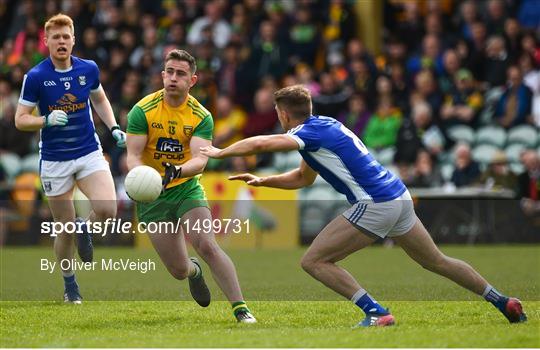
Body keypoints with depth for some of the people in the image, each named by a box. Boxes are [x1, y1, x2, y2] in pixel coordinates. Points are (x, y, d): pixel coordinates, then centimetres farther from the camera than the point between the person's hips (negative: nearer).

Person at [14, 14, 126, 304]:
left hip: (89, 153, 2)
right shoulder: (35, 77, -10)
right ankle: (69, 284, 24)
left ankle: (86, 230, 15)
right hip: (54, 160, -2)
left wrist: (114, 128, 5)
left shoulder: (89, 69, -1)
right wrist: (47, 120, -24)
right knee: (66, 228, 2)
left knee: (107, 210, -21)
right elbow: (20, 120, -6)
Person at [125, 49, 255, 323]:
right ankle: (194, 271, 40)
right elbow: (133, 156, -14)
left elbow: (200, 160, -19)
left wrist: (177, 171, -41)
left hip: (187, 189, 0)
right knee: (179, 270, 0)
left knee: (207, 246, -24)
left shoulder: (201, 116, -7)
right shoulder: (142, 110, -9)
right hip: (152, 196, 0)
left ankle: (241, 309, -17)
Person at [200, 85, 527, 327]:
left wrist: (220, 152, -8)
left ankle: (377, 313, -12)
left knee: (314, 261, -6)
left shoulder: (312, 132, -9)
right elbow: (303, 178, 31)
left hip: (376, 204, -10)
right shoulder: (325, 127, 19)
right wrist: (263, 180, 22)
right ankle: (505, 302, 26)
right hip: (399, 197, 10)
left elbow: (260, 144, -21)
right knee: (437, 261, 22)